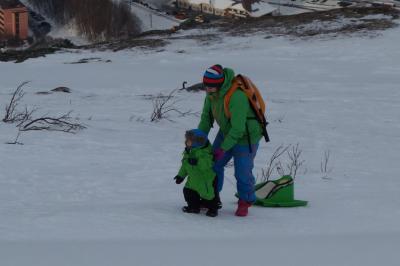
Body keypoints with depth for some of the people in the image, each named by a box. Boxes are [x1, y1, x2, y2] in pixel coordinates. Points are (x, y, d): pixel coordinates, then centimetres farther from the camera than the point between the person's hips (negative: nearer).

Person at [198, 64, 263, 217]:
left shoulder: (236, 96, -36)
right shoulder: (212, 93, -10)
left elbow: (238, 128, -31)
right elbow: (206, 118, 2)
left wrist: (223, 148, -26)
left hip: (246, 136, -8)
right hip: (226, 132, 8)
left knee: (242, 171, -6)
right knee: (214, 164, 6)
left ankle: (245, 202, 17)